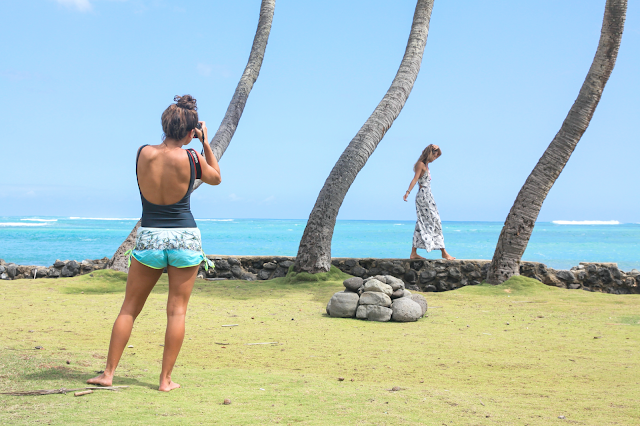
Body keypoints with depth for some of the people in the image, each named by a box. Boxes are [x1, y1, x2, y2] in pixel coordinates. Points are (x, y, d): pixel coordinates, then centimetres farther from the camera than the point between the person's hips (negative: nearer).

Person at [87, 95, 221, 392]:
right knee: (176, 310, 5)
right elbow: (215, 178, 11)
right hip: (184, 237, -2)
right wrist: (205, 143, 13)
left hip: (149, 238, 2)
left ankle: (108, 373, 14)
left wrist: (175, 141, 20)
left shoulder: (143, 154, -4)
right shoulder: (192, 158, -10)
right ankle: (166, 379, 7)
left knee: (129, 308, 12)